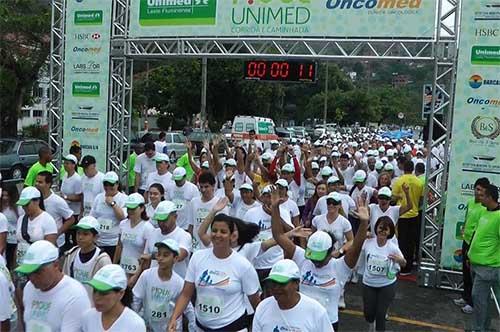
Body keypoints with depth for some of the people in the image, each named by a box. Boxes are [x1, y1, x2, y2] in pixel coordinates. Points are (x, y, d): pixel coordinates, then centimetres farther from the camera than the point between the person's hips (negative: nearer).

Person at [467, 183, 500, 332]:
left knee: (478, 297, -2)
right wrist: (471, 253, 24)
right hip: (477, 263, 9)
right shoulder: (485, 212, 8)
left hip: (488, 266, -9)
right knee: (483, 298, 19)